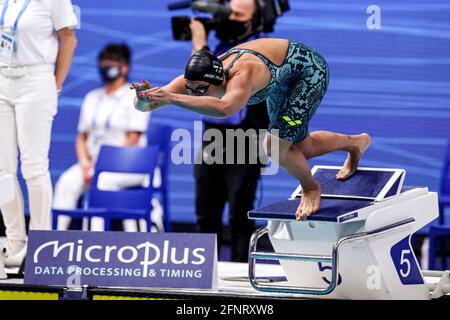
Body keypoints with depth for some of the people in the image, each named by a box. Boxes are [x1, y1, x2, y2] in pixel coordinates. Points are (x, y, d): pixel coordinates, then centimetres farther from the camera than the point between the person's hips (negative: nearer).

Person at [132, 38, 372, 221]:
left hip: (310, 69, -8)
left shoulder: (241, 77, -46)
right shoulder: (197, 78, -26)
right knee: (301, 148, 20)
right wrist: (145, 97, -57)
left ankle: (311, 188, 12)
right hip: (283, 79, 8)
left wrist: (172, 98, -73)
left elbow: (224, 108, -70)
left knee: (278, 147, -18)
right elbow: (142, 106, -33)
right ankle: (356, 143, 48)